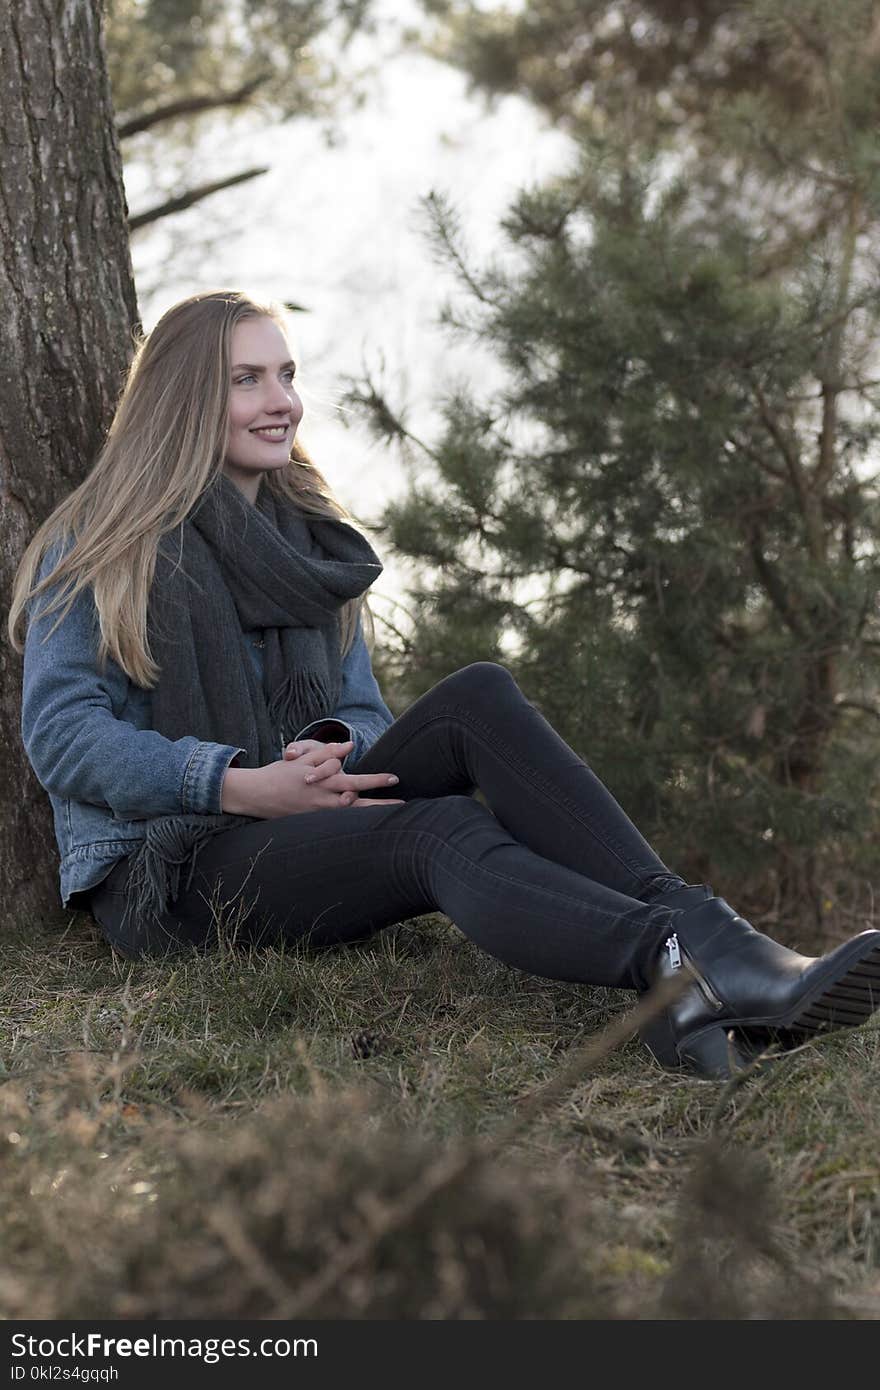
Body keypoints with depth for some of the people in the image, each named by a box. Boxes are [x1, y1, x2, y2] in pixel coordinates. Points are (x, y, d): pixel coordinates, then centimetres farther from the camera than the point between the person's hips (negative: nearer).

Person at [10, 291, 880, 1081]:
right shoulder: (97, 550, 2)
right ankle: (680, 966, -63)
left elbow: (361, 712, 16)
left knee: (477, 699, -23)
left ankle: (698, 931, -44)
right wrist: (244, 785, -21)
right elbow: (60, 735, -9)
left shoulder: (310, 540, 20)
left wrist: (330, 751, -11)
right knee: (441, 830, -35)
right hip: (157, 873, -5)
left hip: (292, 833, 6)